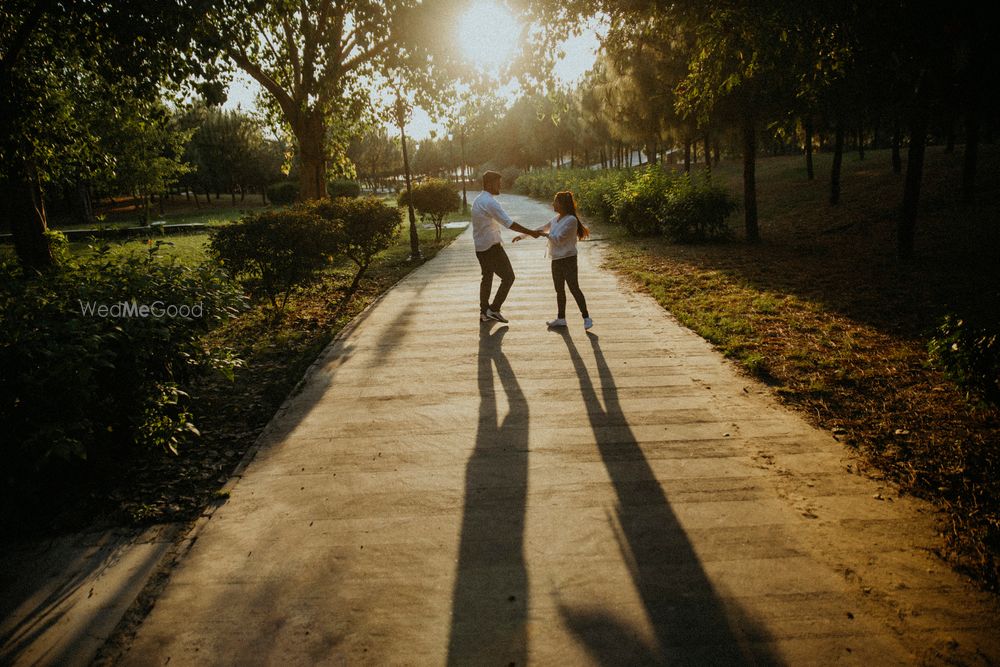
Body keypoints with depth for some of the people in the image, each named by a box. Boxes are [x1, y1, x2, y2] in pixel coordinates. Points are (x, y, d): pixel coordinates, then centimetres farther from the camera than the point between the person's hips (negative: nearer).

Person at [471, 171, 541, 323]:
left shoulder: (478, 201, 11)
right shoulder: (490, 202, -19)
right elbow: (509, 223, -23)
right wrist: (531, 233, -18)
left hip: (480, 247, 10)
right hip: (492, 247, -10)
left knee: (487, 277, 18)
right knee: (508, 277, -2)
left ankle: (484, 312, 23)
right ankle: (494, 309, -2)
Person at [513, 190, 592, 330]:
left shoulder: (571, 220, -15)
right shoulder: (556, 219, 11)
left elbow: (559, 238, -19)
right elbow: (540, 230, 20)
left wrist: (545, 234, -6)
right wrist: (522, 236, 20)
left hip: (568, 259, -8)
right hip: (556, 259, 8)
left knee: (574, 288, -7)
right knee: (559, 290, 13)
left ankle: (586, 318, 0)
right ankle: (561, 319, 22)